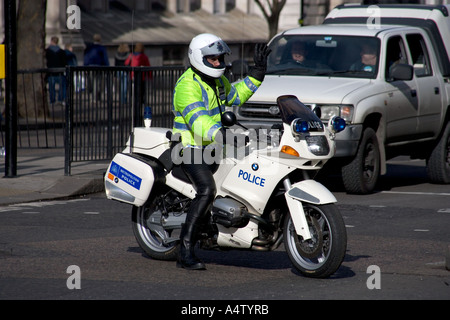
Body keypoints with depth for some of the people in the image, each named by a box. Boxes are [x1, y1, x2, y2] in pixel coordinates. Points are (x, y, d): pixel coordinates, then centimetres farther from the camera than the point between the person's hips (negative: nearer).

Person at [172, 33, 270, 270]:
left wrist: (258, 71, 21)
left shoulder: (218, 80, 12)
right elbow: (198, 120, -31)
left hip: (214, 148, 10)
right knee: (207, 191, -29)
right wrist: (222, 135, -47)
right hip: (193, 148, -10)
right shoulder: (187, 86, -18)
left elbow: (237, 95, 29)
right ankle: (185, 252, -29)